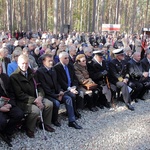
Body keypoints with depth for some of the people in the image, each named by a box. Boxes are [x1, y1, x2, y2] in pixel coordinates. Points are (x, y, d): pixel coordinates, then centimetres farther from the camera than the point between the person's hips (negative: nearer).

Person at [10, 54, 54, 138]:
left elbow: (38, 86, 8)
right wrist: (34, 100, -24)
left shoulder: (32, 73, 9)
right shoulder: (14, 77, -13)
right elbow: (19, 94, -18)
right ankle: (29, 130, -5)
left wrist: (40, 97, -14)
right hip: (22, 101, -7)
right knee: (35, 110, -31)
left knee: (49, 104, -11)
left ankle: (46, 125, 10)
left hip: (35, 98, 7)